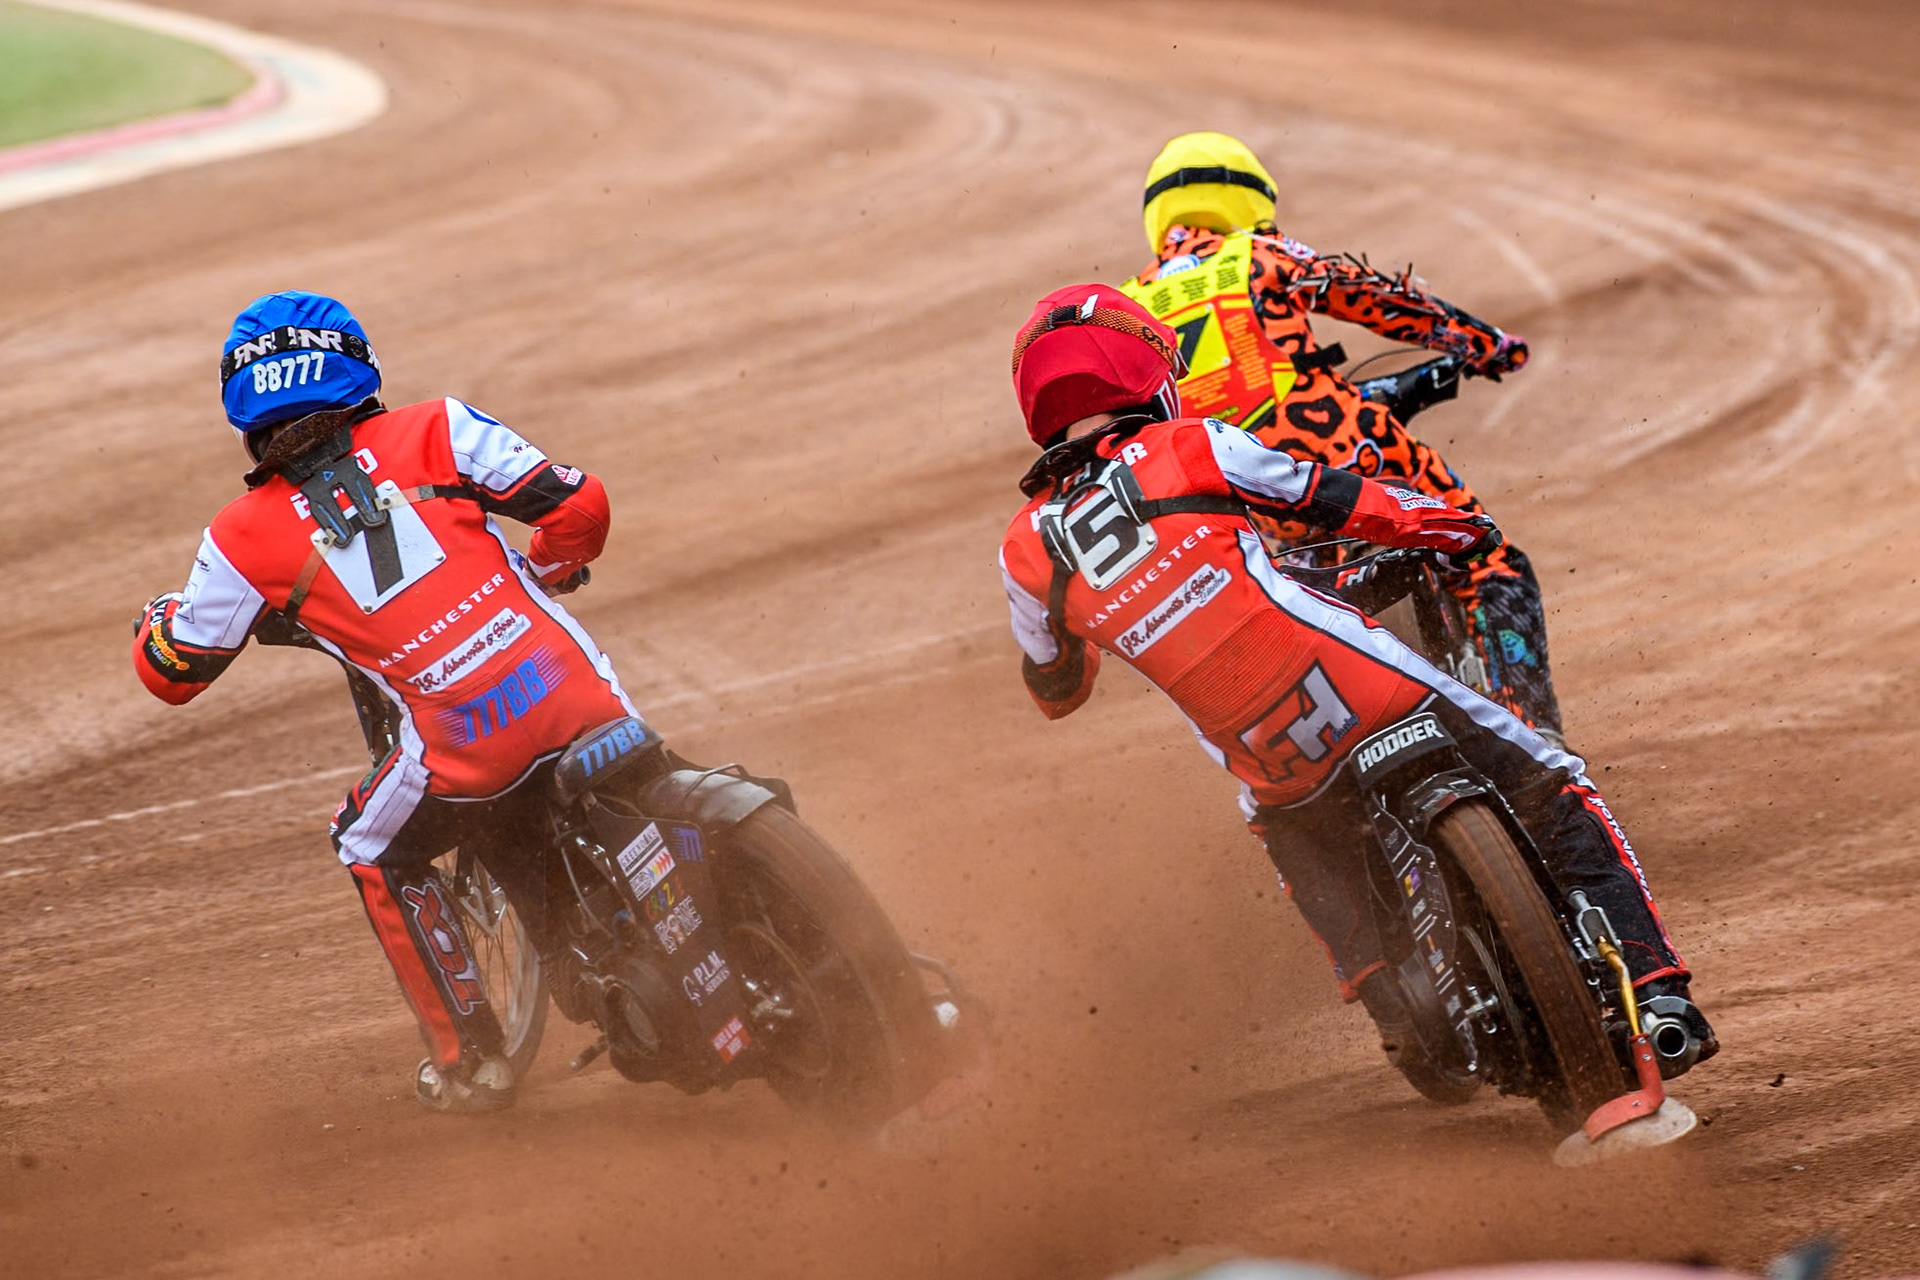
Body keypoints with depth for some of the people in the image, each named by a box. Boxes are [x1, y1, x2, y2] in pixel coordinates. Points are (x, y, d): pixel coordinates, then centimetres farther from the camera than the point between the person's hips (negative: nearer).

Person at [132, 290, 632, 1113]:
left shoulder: (247, 537, 4)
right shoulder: (433, 432, 5)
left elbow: (172, 672, 16)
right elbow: (578, 504, 2)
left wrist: (159, 618, 40)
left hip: (468, 756, -2)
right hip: (578, 698, 2)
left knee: (379, 857, 27)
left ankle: (471, 1063, 28)